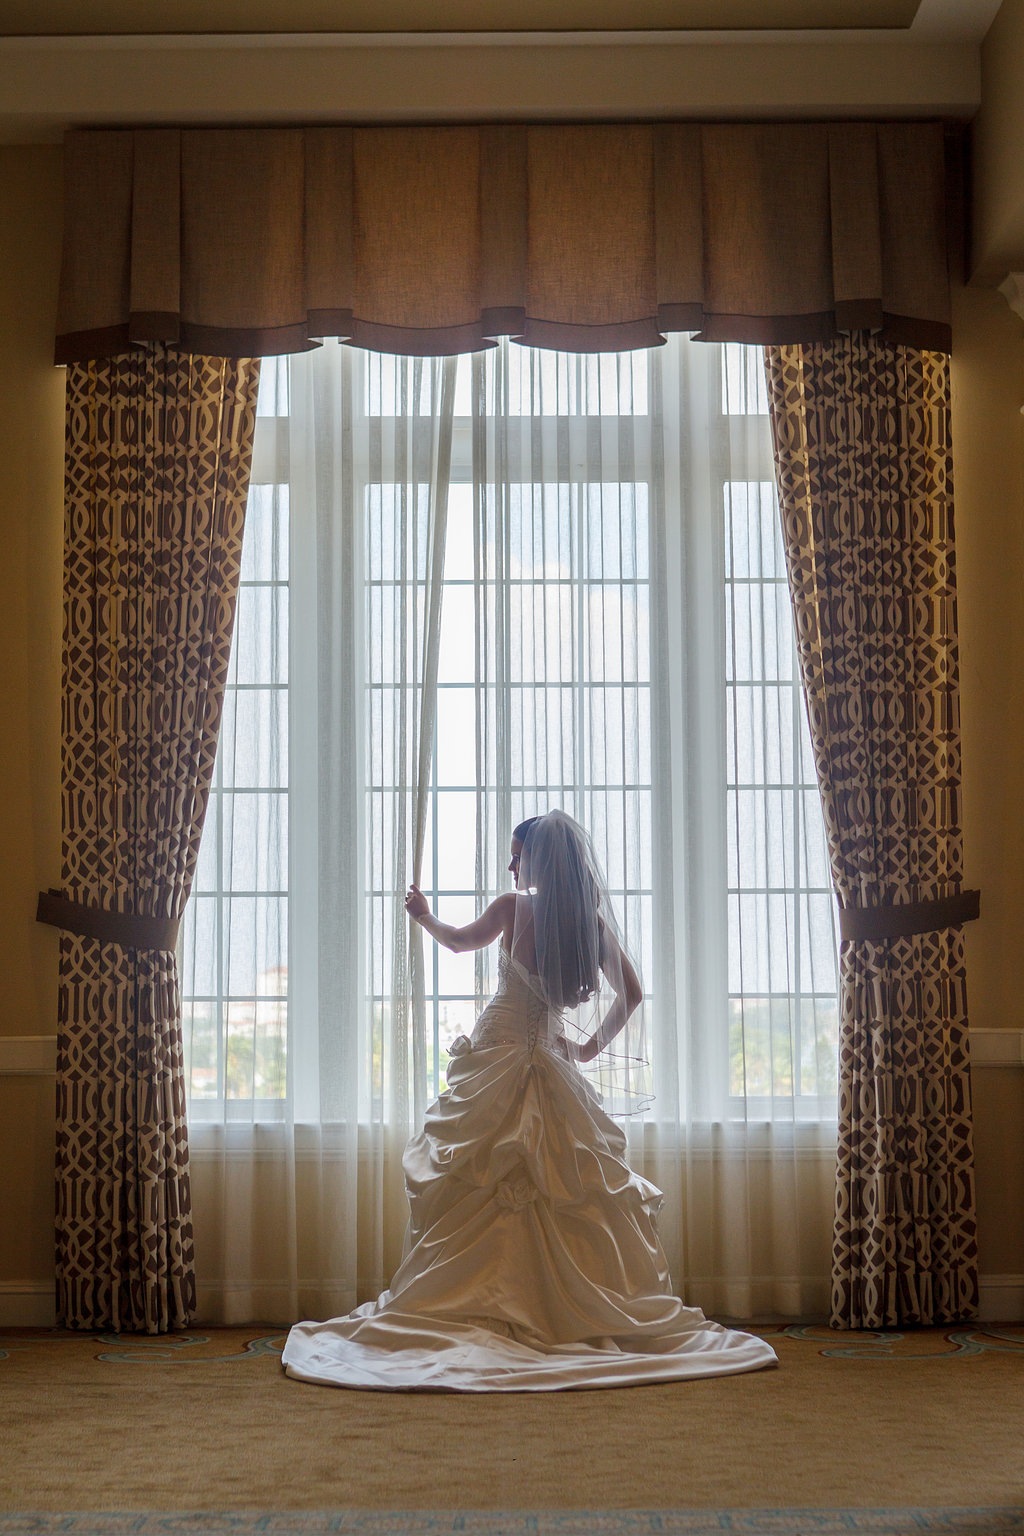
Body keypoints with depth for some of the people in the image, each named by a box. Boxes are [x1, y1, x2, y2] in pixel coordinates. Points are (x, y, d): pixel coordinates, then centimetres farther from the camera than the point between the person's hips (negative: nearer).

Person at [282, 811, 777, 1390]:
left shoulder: (514, 907, -7)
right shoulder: (592, 919, 2)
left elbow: (460, 940, 11)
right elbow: (631, 993, 7)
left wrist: (424, 916, 30)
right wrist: (592, 1045, 14)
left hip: (497, 1058, -3)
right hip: (555, 1064, 3)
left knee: (471, 1188, 1)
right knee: (573, 1190, 8)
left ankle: (455, 1311, 1)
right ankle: (583, 1313, 8)